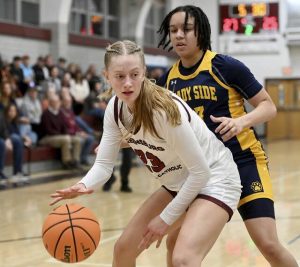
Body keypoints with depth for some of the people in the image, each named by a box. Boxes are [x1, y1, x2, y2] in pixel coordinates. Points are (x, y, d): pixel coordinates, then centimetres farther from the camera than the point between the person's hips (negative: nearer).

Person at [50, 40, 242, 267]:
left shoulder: (165, 109, -30)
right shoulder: (115, 108, -9)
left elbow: (200, 172, -25)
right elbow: (105, 162, -9)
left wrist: (166, 218, -19)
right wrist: (83, 186, -31)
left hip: (214, 179, -8)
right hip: (178, 185, 8)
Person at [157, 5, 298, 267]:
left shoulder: (225, 66, -13)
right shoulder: (169, 79, 2)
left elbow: (268, 106, -8)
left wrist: (241, 121, -27)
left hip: (244, 161, -5)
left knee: (268, 244, -13)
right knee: (176, 242, 4)